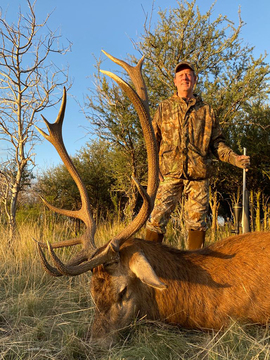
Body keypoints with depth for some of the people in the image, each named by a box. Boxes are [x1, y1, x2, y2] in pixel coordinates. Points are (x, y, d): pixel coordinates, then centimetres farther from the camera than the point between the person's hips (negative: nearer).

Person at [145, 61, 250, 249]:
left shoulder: (206, 110, 16)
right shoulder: (164, 108, 14)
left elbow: (217, 142, 15)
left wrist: (235, 158, -2)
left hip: (199, 174, 1)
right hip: (170, 172, -1)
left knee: (197, 221, 4)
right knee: (158, 218, -7)